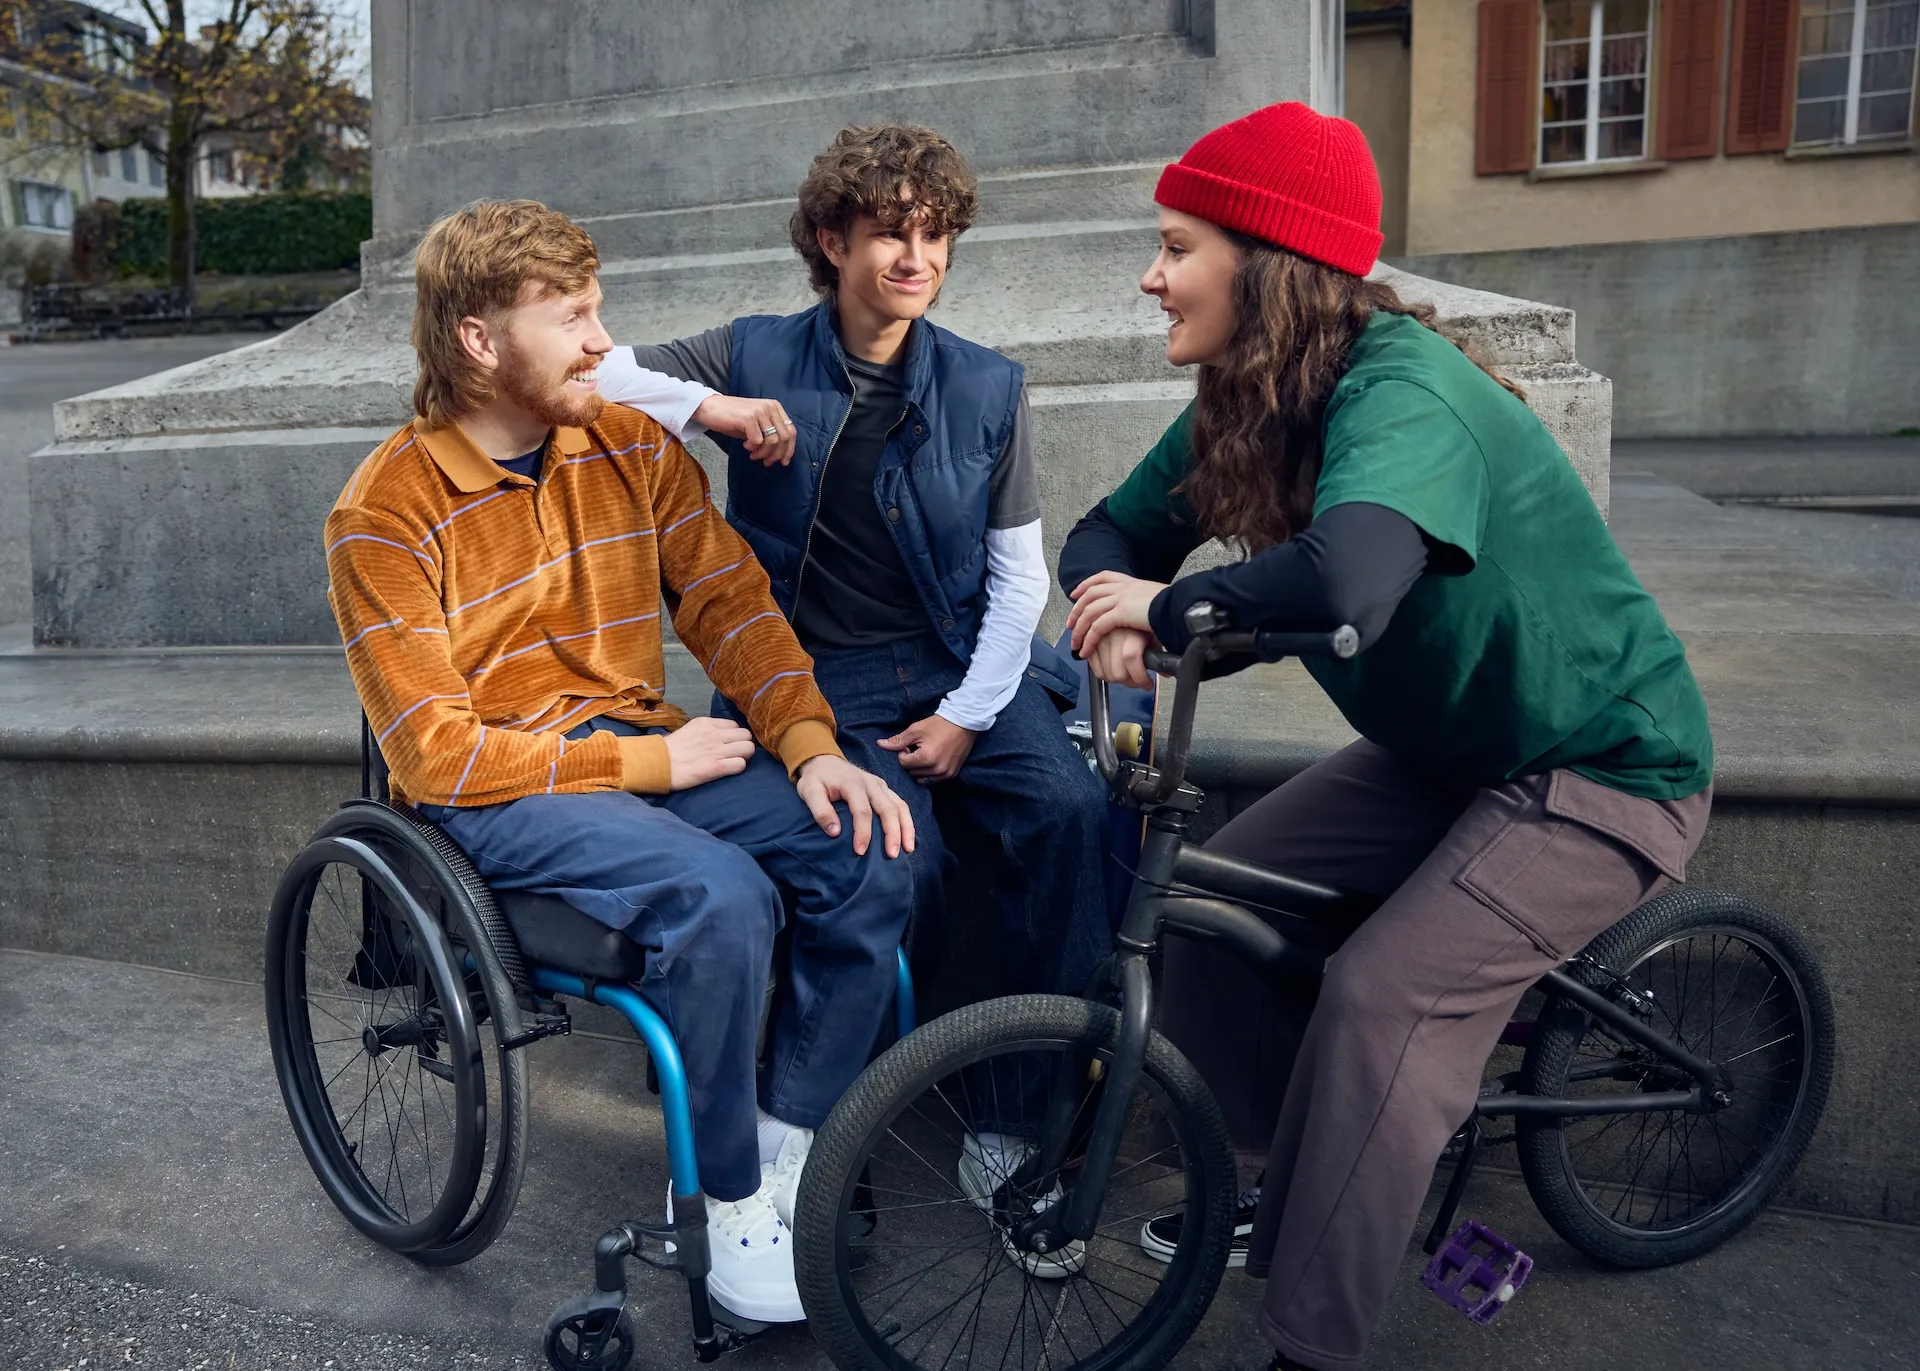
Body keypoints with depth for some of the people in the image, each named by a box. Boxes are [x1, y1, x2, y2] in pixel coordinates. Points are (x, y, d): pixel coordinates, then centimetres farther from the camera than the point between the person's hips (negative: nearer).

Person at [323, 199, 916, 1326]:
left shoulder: (634, 447, 5)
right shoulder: (386, 515, -11)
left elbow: (730, 601, 4)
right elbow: (441, 757, -14)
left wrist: (812, 746, -12)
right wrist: (651, 765, -16)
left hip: (647, 745, 5)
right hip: (496, 792, -5)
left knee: (873, 851, -18)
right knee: (720, 894, -32)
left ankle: (784, 1146, -1)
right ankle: (725, 1193, -7)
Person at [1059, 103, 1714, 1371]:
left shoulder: (1401, 390, -30)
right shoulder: (1244, 408, -3)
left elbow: (1347, 575, -50)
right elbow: (1114, 535, 2)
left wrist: (1173, 605, -33)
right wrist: (1117, 610, -22)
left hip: (1603, 768, -8)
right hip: (1447, 749, 8)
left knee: (1381, 999, -23)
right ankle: (1285, 1191, 19)